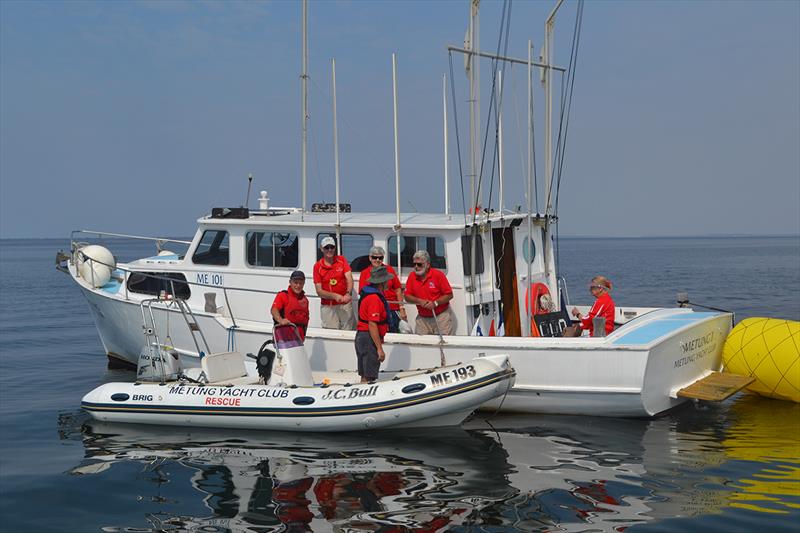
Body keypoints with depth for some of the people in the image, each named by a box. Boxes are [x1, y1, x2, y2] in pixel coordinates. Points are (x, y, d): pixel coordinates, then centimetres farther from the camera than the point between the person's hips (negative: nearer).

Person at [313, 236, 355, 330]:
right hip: (328, 307, -1)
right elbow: (319, 291, -4)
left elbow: (349, 279, -7)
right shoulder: (317, 266, 0)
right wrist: (335, 296, -20)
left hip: (345, 305, 1)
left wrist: (348, 294, -26)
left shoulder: (342, 260, 5)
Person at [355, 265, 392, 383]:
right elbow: (372, 325, -25)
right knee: (369, 378, -7)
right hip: (369, 339, -10)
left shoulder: (367, 292, 11)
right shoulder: (375, 298, -20)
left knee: (364, 376, 16)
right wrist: (380, 349, -24)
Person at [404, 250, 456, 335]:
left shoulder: (438, 275, -7)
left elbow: (449, 295, -6)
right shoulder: (412, 277, 3)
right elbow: (407, 296, 4)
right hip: (422, 318, 3)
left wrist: (435, 303, -18)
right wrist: (419, 301, -13)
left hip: (442, 315, -3)